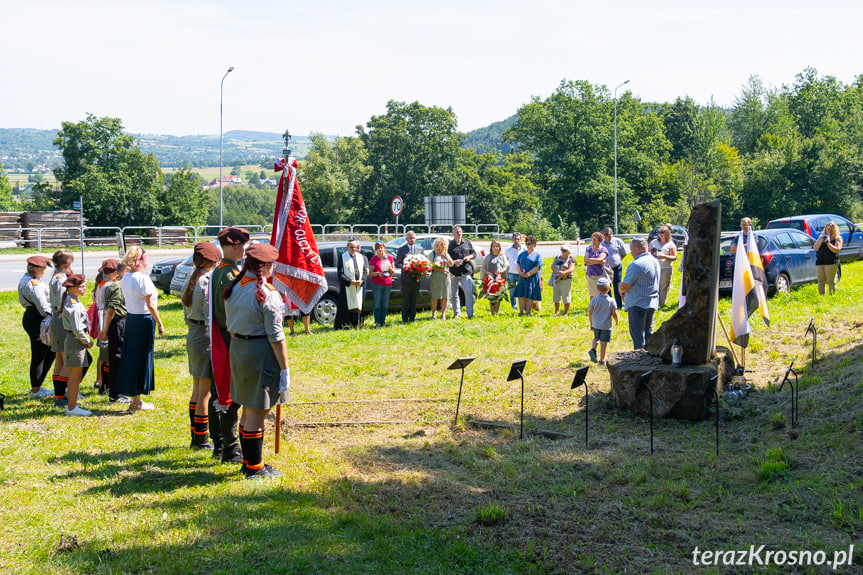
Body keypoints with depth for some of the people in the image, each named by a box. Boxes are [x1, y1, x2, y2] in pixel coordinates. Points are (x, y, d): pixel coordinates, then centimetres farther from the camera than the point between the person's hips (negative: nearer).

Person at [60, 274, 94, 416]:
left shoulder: (70, 301, 12)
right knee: (75, 376, -3)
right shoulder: (74, 306, -19)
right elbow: (77, 329, -23)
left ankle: (72, 405, 25)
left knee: (75, 376, 17)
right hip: (75, 341, -10)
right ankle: (72, 408, 3)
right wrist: (87, 341, -10)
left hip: (72, 340, 10)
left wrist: (86, 340, 14)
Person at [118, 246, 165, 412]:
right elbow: (150, 305, -17)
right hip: (144, 320, -8)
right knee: (141, 359, 0)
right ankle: (136, 402, 7)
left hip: (130, 318, 8)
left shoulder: (125, 278, 8)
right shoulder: (143, 279, -17)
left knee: (131, 357, 14)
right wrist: (160, 324, -9)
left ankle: (133, 396, 23)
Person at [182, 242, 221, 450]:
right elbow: (211, 318, -19)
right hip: (206, 338, -9)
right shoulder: (208, 282, -16)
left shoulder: (190, 282, 10)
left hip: (192, 337, 9)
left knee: (197, 391, 15)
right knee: (206, 393, -1)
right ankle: (201, 439, 5)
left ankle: (195, 437, 21)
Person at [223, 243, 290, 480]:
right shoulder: (268, 295, -18)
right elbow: (275, 336, -18)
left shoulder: (233, 289, 5)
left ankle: (249, 461, 29)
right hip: (261, 354, -8)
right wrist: (285, 368, -12)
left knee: (248, 411, 19)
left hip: (237, 350, 8)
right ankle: (254, 468, 9)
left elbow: (231, 326, 13)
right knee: (257, 413, 1)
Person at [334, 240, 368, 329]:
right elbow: (340, 274, -7)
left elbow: (365, 271, 8)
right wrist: (350, 281, -18)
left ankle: (356, 325, 10)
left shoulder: (361, 257, 11)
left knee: (358, 305, 5)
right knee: (347, 307, -5)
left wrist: (361, 280, -10)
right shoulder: (343, 258, -1)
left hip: (359, 286, 4)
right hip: (347, 287, -4)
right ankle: (344, 325, -1)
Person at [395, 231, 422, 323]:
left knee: (414, 300, 7)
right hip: (406, 278, -3)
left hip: (416, 278, 4)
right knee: (406, 300, 1)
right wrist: (405, 266, -20)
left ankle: (412, 318, 15)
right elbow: (397, 264, -2)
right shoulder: (401, 249, 0)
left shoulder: (420, 249, 12)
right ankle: (405, 318, 9)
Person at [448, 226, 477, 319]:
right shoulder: (449, 244, 2)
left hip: (466, 271, 0)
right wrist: (453, 262, -16)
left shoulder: (467, 242, 10)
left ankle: (470, 313, -6)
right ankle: (457, 313, 19)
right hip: (453, 272, 0)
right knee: (454, 294, 7)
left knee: (469, 292, -9)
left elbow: (474, 253, 16)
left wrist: (469, 257, -5)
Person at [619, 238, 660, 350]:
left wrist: (621, 292, 6)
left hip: (638, 304, -9)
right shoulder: (655, 261, 9)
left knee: (637, 334, -3)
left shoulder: (637, 264, -21)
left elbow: (624, 286, -18)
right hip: (652, 302, 9)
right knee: (648, 332, 18)